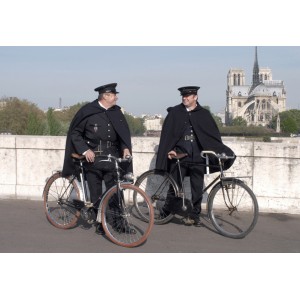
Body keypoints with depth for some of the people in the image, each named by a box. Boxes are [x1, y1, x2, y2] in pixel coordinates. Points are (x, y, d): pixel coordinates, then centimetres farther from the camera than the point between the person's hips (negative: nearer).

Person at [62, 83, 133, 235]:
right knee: (96, 195, 6)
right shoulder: (88, 111, -5)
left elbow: (124, 132, 11)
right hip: (92, 158, -2)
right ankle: (99, 224, 19)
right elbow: (75, 133, -2)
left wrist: (126, 148, -7)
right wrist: (85, 150, -14)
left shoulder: (116, 112, 6)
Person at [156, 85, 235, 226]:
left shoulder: (204, 114, 7)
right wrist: (169, 150, -7)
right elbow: (167, 134, 4)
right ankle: (166, 212, 20)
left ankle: (195, 215, 16)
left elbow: (214, 134, 8)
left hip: (197, 158, 1)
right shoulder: (174, 113, 6)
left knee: (197, 188, 3)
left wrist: (221, 151, -1)